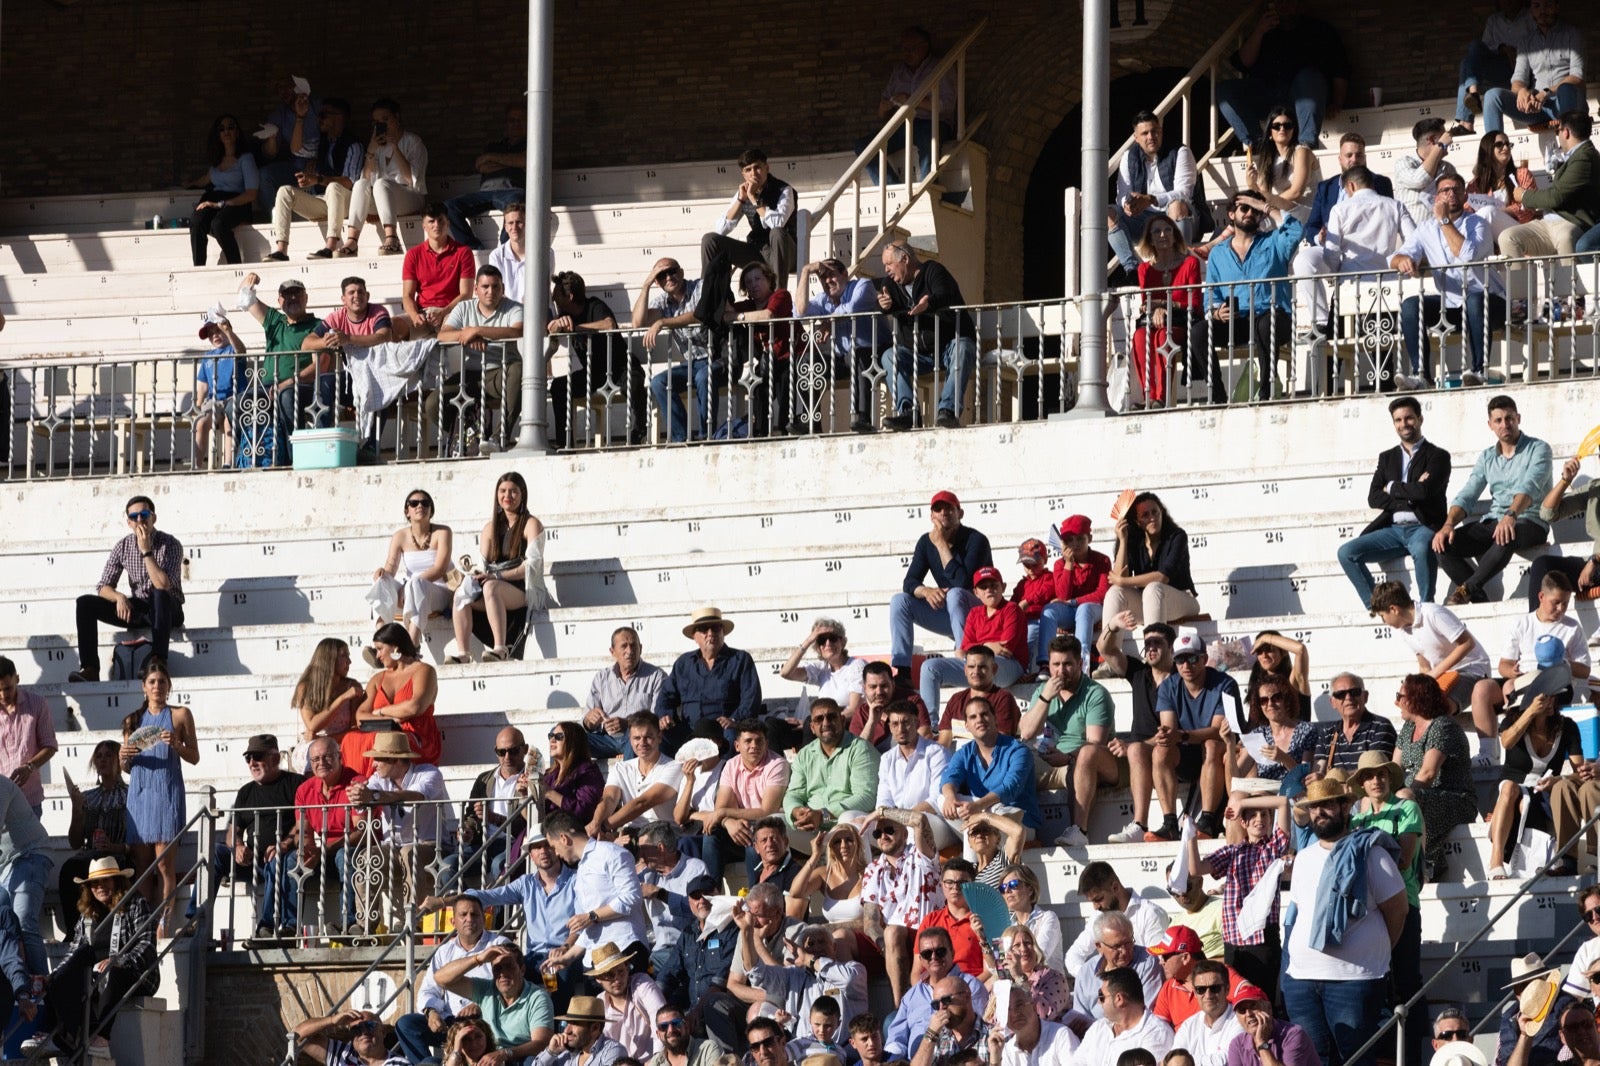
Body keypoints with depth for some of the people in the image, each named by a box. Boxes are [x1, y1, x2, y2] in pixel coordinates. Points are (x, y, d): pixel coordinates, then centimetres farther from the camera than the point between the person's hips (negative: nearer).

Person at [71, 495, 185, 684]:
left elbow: (163, 585, -29)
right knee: (85, 603, -12)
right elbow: (104, 587, 0)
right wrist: (119, 597, -22)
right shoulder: (124, 546, 0)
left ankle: (158, 660, -44)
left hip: (167, 610, -5)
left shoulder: (170, 545, -14)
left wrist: (146, 551, -28)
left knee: (159, 595, -40)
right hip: (137, 610, 5)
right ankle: (89, 669, -22)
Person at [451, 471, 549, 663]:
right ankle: (462, 653, -38)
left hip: (527, 591, -5)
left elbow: (532, 566, -10)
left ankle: (500, 649, -48)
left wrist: (496, 576, -21)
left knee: (491, 587, -36)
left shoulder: (531, 525, 2)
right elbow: (482, 563, 12)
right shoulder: (491, 526, 19)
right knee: (461, 593, -23)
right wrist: (476, 574, -13)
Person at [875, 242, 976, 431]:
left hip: (949, 345, -4)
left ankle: (949, 410, -48)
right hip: (918, 354, 4)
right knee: (888, 357, -20)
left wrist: (929, 303, -47)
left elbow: (945, 297, -24)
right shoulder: (890, 283, 12)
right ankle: (906, 412, -37)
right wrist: (885, 305, -30)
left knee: (962, 350, -35)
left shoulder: (933, 272, -5)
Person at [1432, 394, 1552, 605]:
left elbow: (1530, 487, -19)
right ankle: (1480, 601, -21)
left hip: (1529, 523, -6)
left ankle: (1466, 590, -27)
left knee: (1506, 538, -42)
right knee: (1443, 543, -18)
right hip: (1492, 522, 6)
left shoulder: (1537, 449, 0)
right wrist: (1448, 525, -11)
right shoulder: (1487, 457, 17)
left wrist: (1511, 516, -38)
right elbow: (1466, 496, 10)